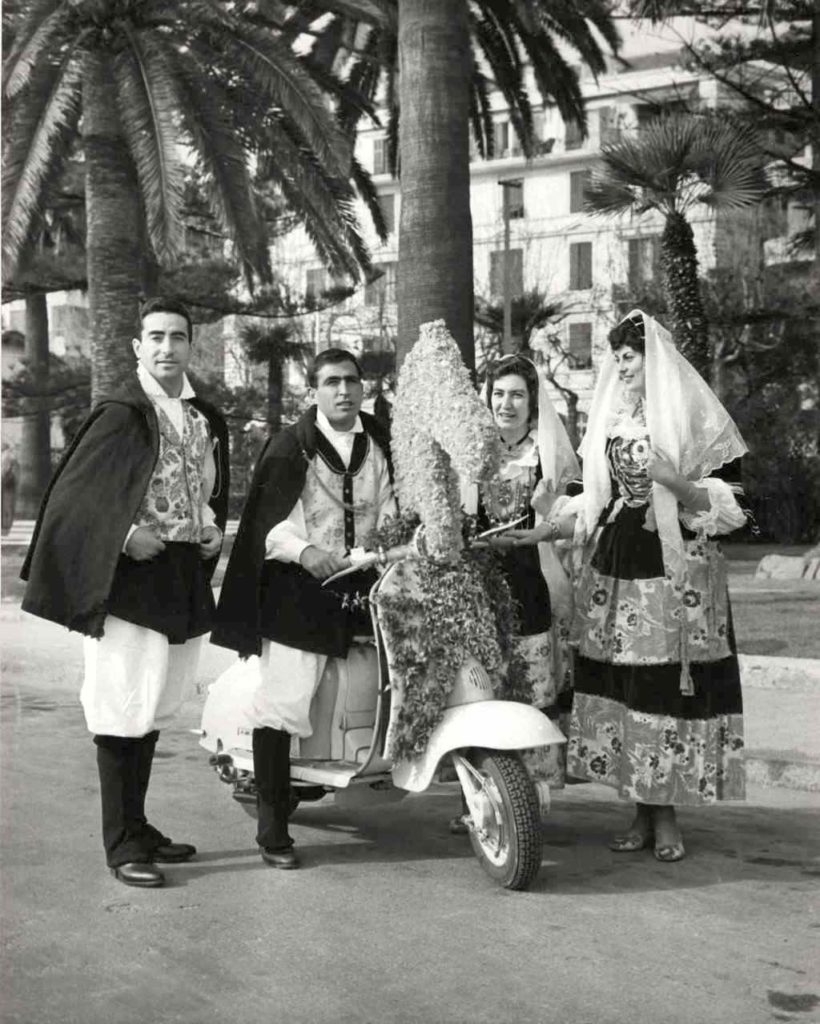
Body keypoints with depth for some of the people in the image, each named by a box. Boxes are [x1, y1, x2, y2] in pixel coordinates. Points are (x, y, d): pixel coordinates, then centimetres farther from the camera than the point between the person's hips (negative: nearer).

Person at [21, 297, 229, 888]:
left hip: (187, 579, 7)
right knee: (123, 709, -3)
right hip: (129, 579, -7)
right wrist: (125, 536, -18)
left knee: (154, 709, 14)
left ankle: (138, 827, 25)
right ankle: (122, 844, 7)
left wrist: (215, 530, 6)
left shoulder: (207, 420, 11)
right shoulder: (122, 416, -9)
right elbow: (69, 495, -11)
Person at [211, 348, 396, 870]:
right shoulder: (290, 446, -1)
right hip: (300, 587, -5)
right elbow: (266, 521, -8)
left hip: (363, 581, 5)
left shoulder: (379, 440, 13)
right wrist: (303, 550, -26)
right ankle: (273, 829, -2)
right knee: (282, 703, -11)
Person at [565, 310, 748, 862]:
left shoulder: (691, 416, 0)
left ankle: (667, 815, 7)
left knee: (669, 686, -5)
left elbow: (726, 500, -3)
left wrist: (674, 483, -19)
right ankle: (642, 813, 13)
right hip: (615, 566, 5)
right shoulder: (610, 419, 15)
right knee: (622, 684, 3)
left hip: (676, 568, -5)